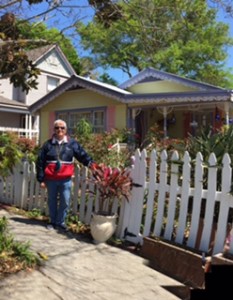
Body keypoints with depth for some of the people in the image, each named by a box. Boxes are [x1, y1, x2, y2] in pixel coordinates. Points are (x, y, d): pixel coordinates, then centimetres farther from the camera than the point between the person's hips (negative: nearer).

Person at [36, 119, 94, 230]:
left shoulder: (72, 143, 0)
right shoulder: (48, 144, 0)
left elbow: (83, 155, -1)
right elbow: (40, 162, 1)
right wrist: (41, 179, -2)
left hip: (66, 179, 0)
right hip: (51, 179, 1)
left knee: (65, 202, 4)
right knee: (52, 201, 14)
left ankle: (61, 221, 23)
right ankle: (53, 221, 31)